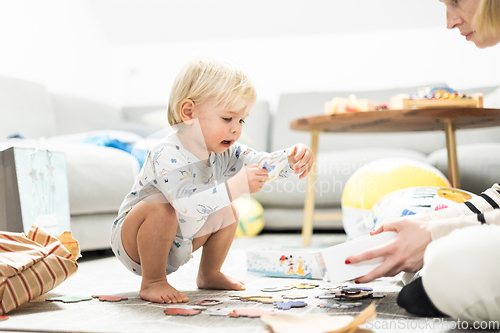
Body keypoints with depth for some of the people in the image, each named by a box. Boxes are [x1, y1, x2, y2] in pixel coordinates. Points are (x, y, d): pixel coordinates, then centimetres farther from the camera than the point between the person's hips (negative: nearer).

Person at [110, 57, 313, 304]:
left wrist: (291, 160, -30)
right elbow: (188, 204, -47)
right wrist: (234, 187, -55)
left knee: (226, 212, 2)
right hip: (133, 242, -8)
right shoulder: (167, 156, -34)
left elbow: (261, 165, -9)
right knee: (161, 207, -36)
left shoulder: (223, 153, -8)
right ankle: (152, 282, -18)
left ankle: (209, 274, 19)